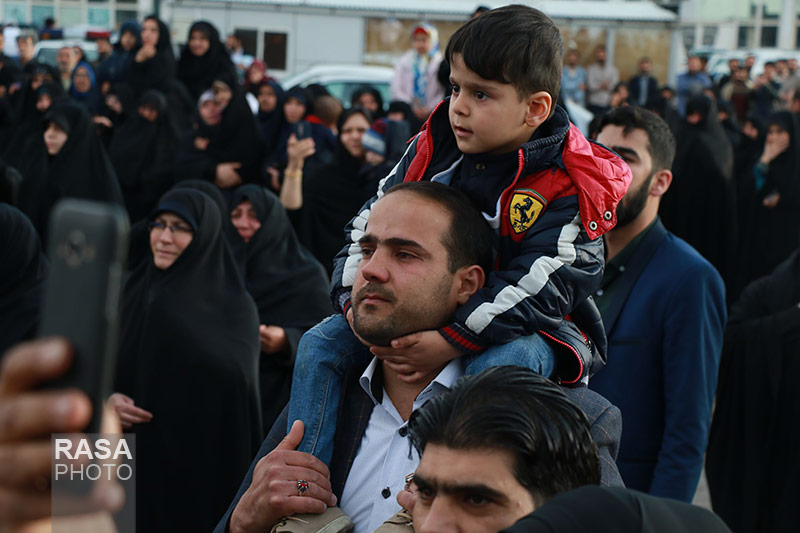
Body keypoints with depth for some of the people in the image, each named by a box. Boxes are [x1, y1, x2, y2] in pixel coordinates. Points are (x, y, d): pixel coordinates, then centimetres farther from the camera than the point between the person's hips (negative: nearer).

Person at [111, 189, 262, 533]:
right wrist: (108, 398, -11)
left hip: (201, 464, -4)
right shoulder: (134, 291, 6)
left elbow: (233, 380, -20)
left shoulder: (233, 307, -7)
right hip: (136, 457, 4)